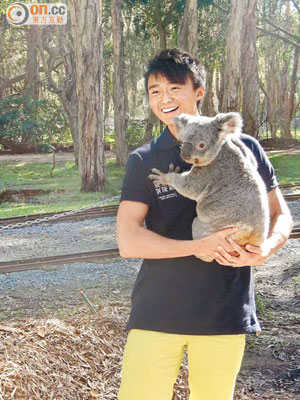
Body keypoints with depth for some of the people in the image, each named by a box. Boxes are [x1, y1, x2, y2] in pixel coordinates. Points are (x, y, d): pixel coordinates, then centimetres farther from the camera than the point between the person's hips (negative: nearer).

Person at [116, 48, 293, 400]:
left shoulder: (243, 149, 4)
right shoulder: (143, 161, 1)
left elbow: (280, 214, 11)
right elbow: (128, 241, -8)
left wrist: (265, 249, -12)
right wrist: (199, 246, -20)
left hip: (225, 314, 1)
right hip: (156, 313, 0)